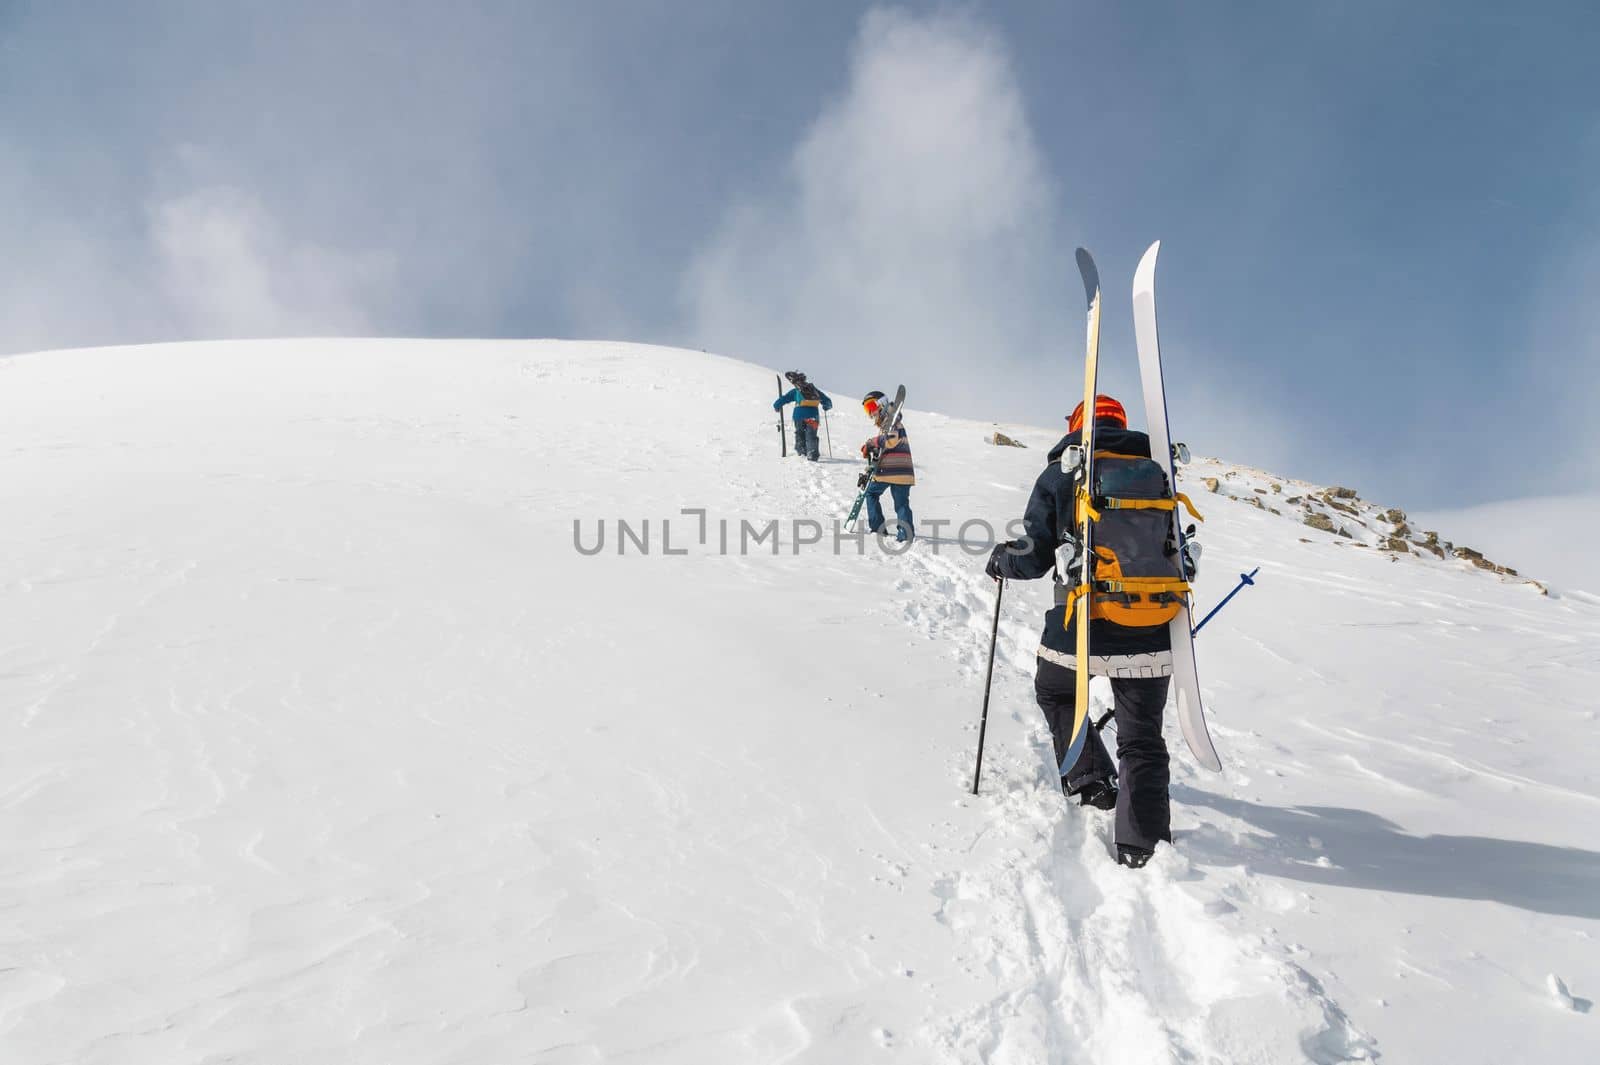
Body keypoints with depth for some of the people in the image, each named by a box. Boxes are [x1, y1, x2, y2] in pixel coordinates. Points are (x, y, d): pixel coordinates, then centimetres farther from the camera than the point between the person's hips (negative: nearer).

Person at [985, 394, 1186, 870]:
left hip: (1079, 631, -2)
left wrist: (1000, 560, 22)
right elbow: (1179, 555, 15)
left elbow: (1033, 559, 0)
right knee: (1141, 738, 11)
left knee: (1054, 691, 28)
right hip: (1150, 635, 2)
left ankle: (1091, 780, 25)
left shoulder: (1059, 475, 0)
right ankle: (1143, 843, 5)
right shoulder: (1156, 473, 10)